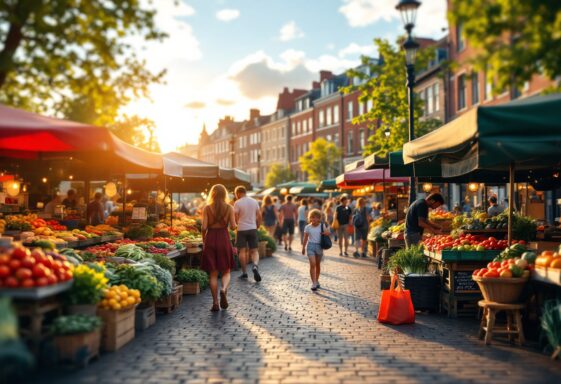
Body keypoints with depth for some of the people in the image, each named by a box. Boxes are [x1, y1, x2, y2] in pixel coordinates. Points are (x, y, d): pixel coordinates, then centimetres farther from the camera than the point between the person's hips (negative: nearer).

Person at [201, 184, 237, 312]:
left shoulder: (207, 208, -3)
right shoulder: (229, 208, -2)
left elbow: (204, 227, -9)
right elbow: (233, 227, -7)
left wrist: (203, 241, 6)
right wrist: (233, 223, 15)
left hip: (210, 239, 0)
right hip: (224, 239, 0)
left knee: (213, 273, 8)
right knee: (226, 271, 12)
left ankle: (215, 303, 6)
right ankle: (224, 290, -18)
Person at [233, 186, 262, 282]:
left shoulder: (237, 203, -8)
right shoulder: (254, 201, 6)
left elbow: (235, 218, -11)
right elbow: (259, 216, 6)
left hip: (241, 229, -3)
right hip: (253, 228, 3)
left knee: (242, 251, 5)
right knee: (254, 250, 6)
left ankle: (244, 272, 8)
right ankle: (255, 266, -20)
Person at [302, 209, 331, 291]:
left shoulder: (322, 226, 1)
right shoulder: (307, 227, 0)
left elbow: (327, 233, -6)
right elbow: (305, 238, 6)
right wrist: (303, 248, 7)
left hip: (319, 246, 2)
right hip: (310, 246, -1)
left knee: (318, 265, 13)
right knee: (312, 264, -13)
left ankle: (317, 280, 30)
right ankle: (314, 283, -13)